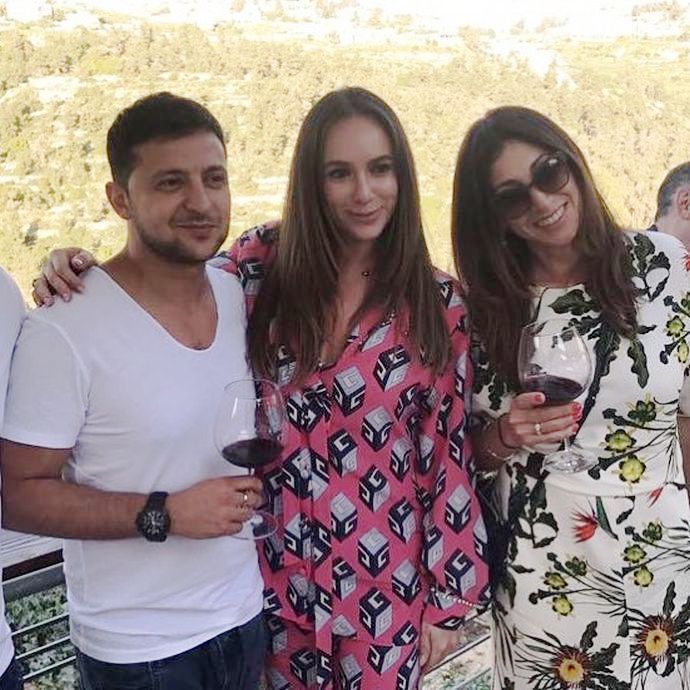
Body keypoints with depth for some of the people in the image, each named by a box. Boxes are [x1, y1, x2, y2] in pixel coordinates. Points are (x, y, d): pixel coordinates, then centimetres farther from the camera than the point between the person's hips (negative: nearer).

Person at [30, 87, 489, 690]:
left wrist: (449, 596, 0)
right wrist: (74, 271, -13)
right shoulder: (261, 263, -8)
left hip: (385, 586, -1)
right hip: (273, 570, 1)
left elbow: (450, 454, -3)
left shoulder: (438, 303, -7)